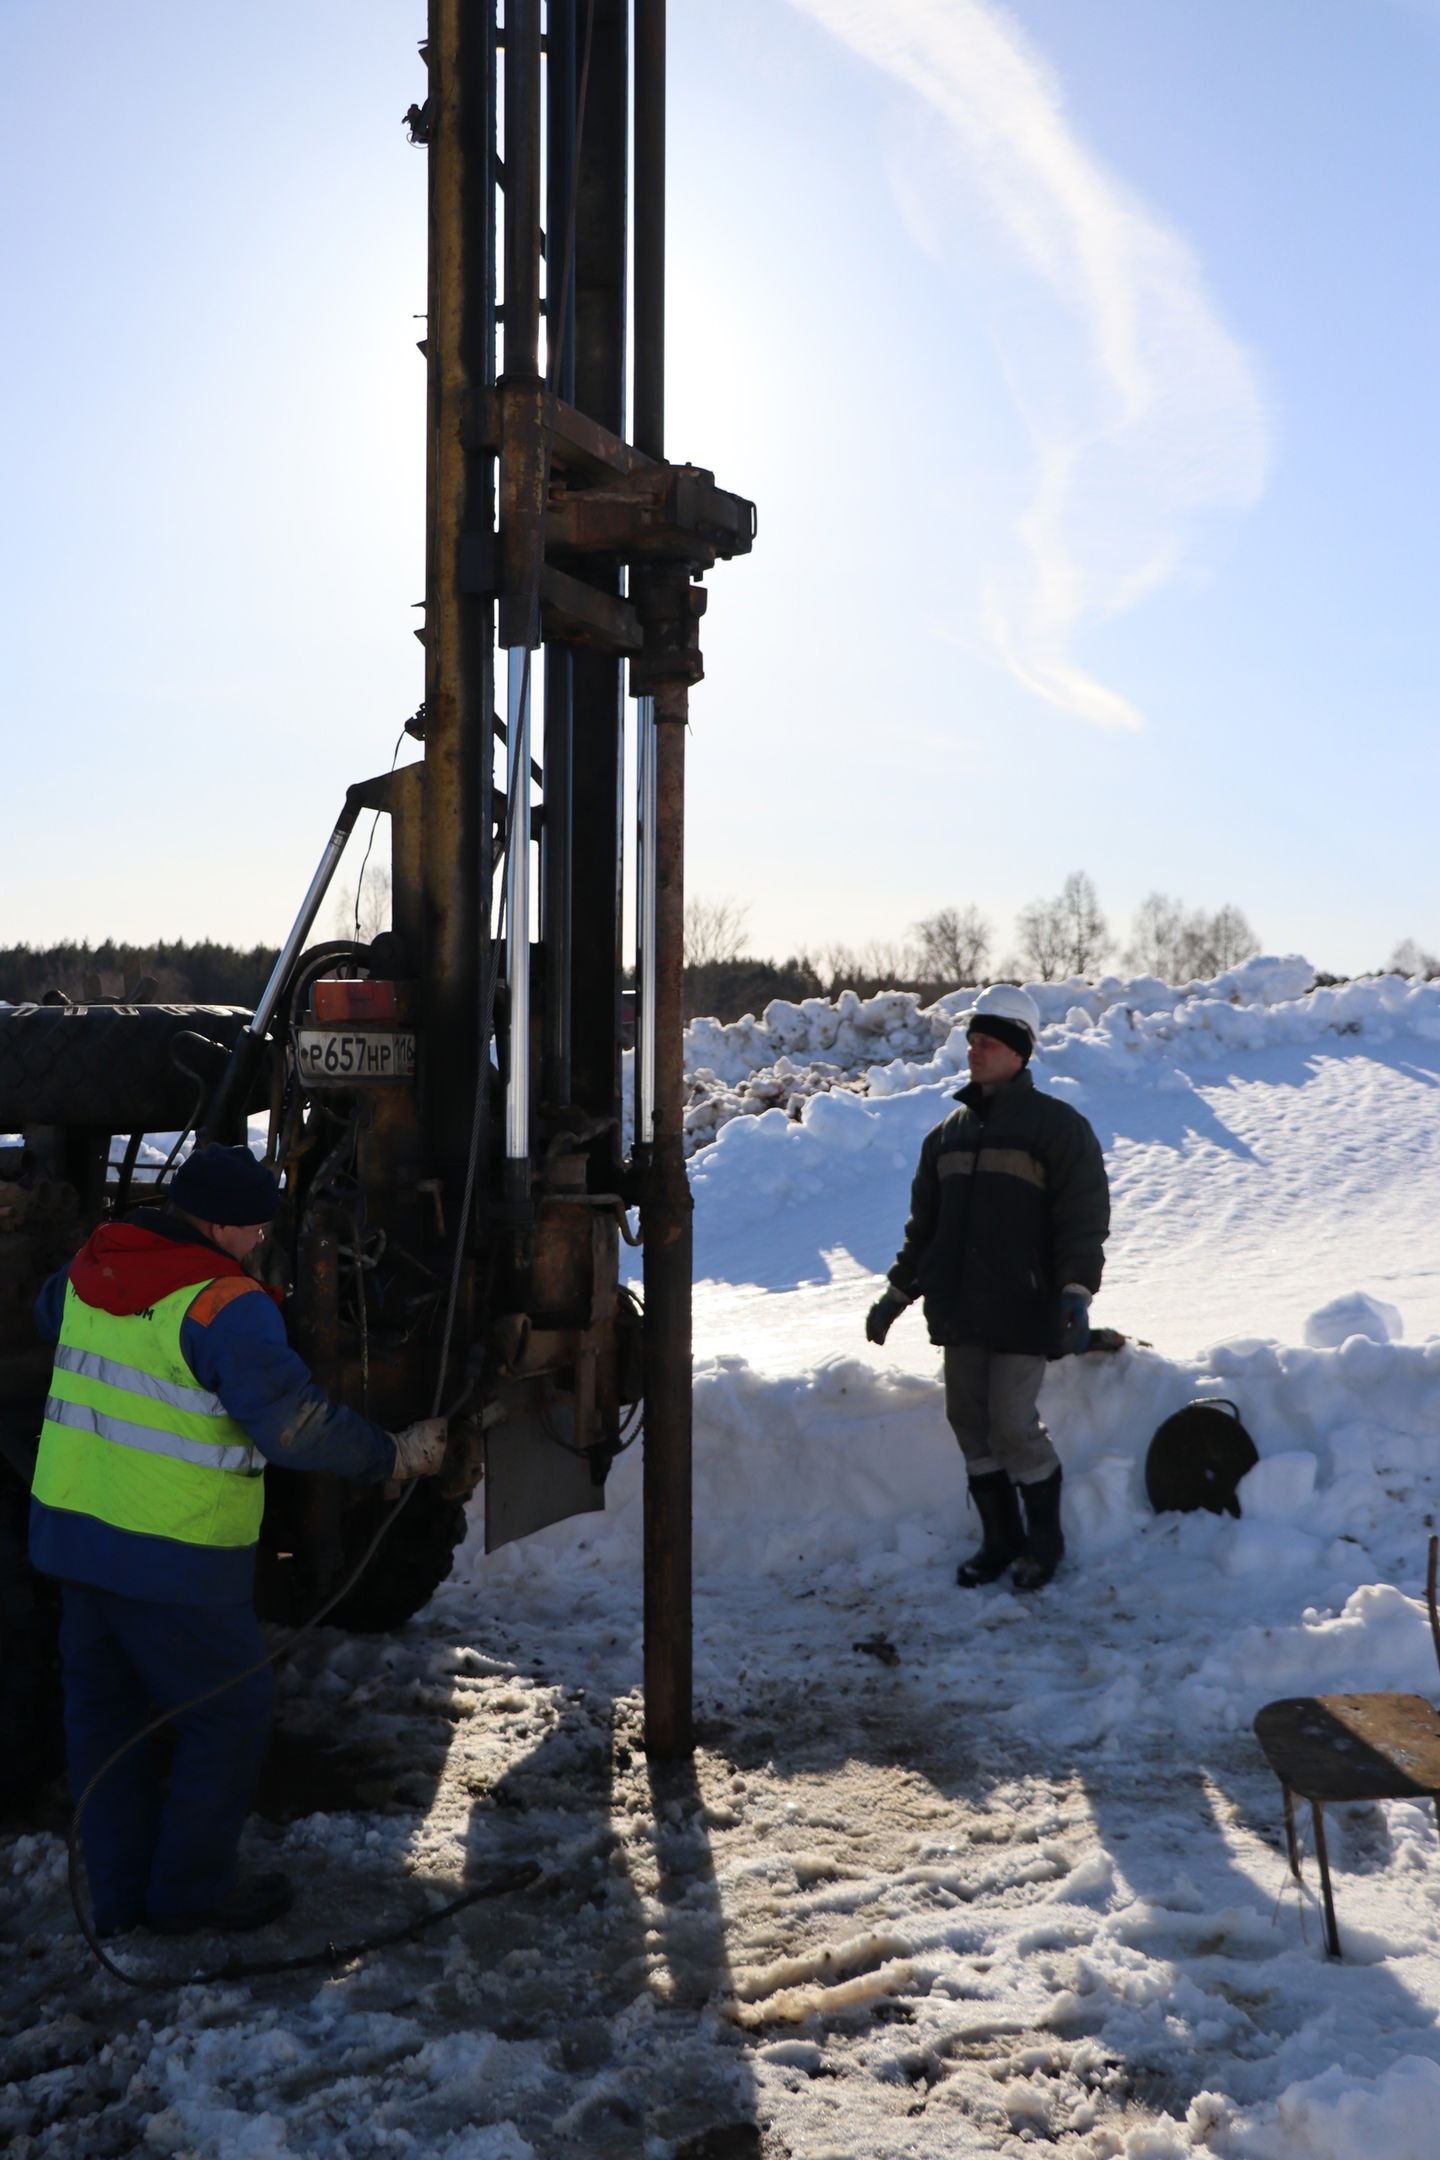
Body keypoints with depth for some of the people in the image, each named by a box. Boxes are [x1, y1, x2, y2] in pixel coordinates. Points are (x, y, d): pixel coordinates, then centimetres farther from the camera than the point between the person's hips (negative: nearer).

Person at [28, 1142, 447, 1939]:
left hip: (68, 1528, 8)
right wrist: (395, 1455, -14)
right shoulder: (223, 1302, -21)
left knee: (103, 1709, 19)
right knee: (228, 1715, 11)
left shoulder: (91, 1269, 4)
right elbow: (292, 1422, -26)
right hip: (173, 1555, -8)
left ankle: (118, 1891, 31)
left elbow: (49, 1315, 27)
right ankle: (190, 1892, 21)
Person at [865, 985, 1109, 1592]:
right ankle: (1000, 1538, 23)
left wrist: (1076, 1292, -21)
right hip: (958, 1308, 6)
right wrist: (897, 1292, 19)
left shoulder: (1057, 1125, -3)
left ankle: (1044, 1539, 14)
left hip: (1021, 1307, -6)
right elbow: (924, 1223, 21)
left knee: (1013, 1423, -7)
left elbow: (1083, 1217, -9)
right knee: (969, 1421, 8)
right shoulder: (950, 1131, 15)